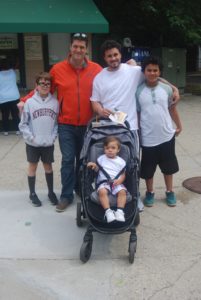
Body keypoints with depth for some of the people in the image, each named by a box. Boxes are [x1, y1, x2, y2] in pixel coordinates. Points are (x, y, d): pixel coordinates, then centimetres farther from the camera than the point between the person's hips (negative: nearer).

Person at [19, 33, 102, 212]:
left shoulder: (96, 69, -4)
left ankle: (80, 188, 35)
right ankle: (67, 195, 13)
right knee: (68, 160, 2)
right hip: (66, 125, -1)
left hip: (88, 125, 1)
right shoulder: (58, 69, -3)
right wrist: (26, 101, -5)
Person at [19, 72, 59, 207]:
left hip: (48, 143, 2)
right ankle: (32, 193, 26)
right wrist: (31, 137, -12)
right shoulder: (30, 102, -9)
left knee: (48, 166, 15)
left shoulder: (55, 102, -4)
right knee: (33, 166, 12)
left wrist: (53, 136, -7)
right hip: (33, 143, -1)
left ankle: (51, 192, 30)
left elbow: (58, 122, 3)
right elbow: (23, 124, -5)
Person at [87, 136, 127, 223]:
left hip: (117, 183, 1)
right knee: (102, 192, -34)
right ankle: (108, 211, -34)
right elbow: (97, 169, 19)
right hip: (104, 182, 0)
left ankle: (120, 211, -30)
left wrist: (119, 181, -10)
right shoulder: (101, 158, 13)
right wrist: (94, 165, -3)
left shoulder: (121, 161, 10)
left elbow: (123, 174, 10)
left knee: (122, 191, -31)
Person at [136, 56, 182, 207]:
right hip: (148, 138, -1)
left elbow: (172, 108, 10)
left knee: (168, 166, 15)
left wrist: (179, 126, 13)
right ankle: (150, 192, 31)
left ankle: (170, 192, 33)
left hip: (167, 135, 2)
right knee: (148, 168, 10)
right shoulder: (138, 91, -6)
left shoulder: (167, 89, -2)